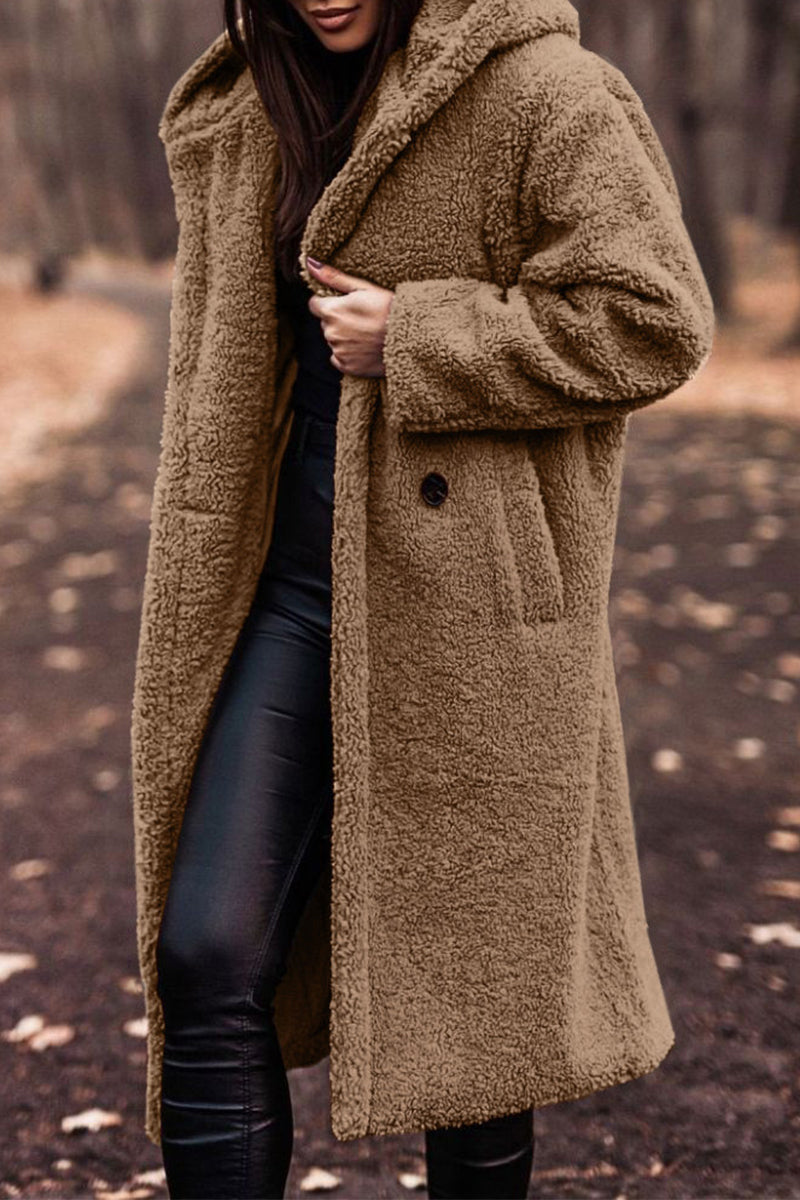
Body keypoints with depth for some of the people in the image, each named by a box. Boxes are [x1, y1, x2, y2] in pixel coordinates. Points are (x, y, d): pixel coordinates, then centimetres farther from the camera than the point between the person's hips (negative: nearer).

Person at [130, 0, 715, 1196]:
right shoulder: (250, 119, 13)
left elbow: (653, 320, -14)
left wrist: (410, 342, -16)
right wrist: (201, 599, 20)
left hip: (468, 601, -5)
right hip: (293, 591, 6)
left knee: (468, 976, 7)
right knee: (206, 959, -1)